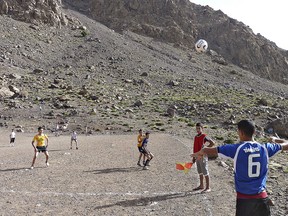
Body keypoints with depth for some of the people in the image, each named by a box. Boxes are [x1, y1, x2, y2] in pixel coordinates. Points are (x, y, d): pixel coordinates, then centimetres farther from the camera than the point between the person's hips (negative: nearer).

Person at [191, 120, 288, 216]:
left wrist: (198, 154, 14)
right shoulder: (265, 148, -3)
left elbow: (206, 150, -7)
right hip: (261, 197, 2)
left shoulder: (236, 148, -11)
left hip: (243, 198, -2)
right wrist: (274, 140, 33)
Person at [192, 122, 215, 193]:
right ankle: (201, 186, 27)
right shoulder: (195, 137, 10)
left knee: (205, 172, -2)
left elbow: (212, 143, -17)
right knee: (200, 172, 16)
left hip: (202, 156, -8)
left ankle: (208, 187, 5)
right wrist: (194, 157, 17)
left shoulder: (204, 136, -13)